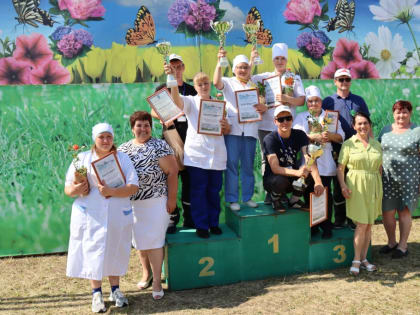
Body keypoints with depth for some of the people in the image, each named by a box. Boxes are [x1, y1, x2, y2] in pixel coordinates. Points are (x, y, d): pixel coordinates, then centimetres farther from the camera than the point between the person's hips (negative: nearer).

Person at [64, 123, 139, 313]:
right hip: (89, 216, 0)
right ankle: (96, 293, 19)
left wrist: (112, 191, -21)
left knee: (114, 251, 9)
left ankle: (115, 290, 27)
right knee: (92, 251, 3)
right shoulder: (82, 158, 4)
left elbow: (133, 187, -7)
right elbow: (67, 188, 2)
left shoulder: (122, 158, 3)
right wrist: (75, 190, -21)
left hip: (117, 216, 1)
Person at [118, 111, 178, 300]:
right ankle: (146, 273, 36)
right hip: (132, 202, 5)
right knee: (139, 239, 14)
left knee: (154, 240, -2)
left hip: (156, 201, -4)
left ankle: (157, 281, 10)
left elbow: (172, 172, -7)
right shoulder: (123, 149, 9)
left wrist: (172, 198, -11)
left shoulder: (159, 146, -5)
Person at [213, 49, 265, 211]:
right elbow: (216, 82, -14)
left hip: (250, 129, 3)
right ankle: (232, 199, 2)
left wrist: (262, 108, -6)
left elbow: (260, 106, 18)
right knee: (231, 164, -4)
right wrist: (219, 64, -28)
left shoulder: (254, 85, 19)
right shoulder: (228, 83, 8)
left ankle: (247, 197, 17)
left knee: (248, 165, 7)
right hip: (232, 128, -3)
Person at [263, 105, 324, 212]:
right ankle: (276, 197, -1)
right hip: (272, 179, -3)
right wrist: (297, 172, -45)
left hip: (293, 179, 4)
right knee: (280, 180, -38)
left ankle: (294, 200, -3)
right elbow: (275, 168, -27)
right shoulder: (269, 139, -18)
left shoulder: (300, 135, -7)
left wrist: (318, 181, -38)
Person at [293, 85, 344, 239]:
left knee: (326, 194, -1)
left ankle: (326, 227, 9)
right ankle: (312, 226, 15)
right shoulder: (301, 117, 13)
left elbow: (341, 137, 6)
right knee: (309, 194, 2)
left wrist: (330, 135, -14)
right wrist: (314, 137, -17)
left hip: (325, 162, 0)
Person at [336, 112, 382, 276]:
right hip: (356, 186, -4)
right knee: (362, 224, -7)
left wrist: (380, 187, 8)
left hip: (373, 187, 4)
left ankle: (363, 258, 20)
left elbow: (380, 168, 17)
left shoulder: (377, 145, 13)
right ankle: (356, 260, 6)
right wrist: (343, 185, -15)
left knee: (369, 224, 8)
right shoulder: (348, 144, 0)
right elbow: (340, 167, -4)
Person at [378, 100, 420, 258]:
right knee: (387, 212, 6)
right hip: (387, 178, 4)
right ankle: (391, 242, 27)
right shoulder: (386, 130, 10)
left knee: (404, 211, 4)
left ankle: (402, 246, 19)